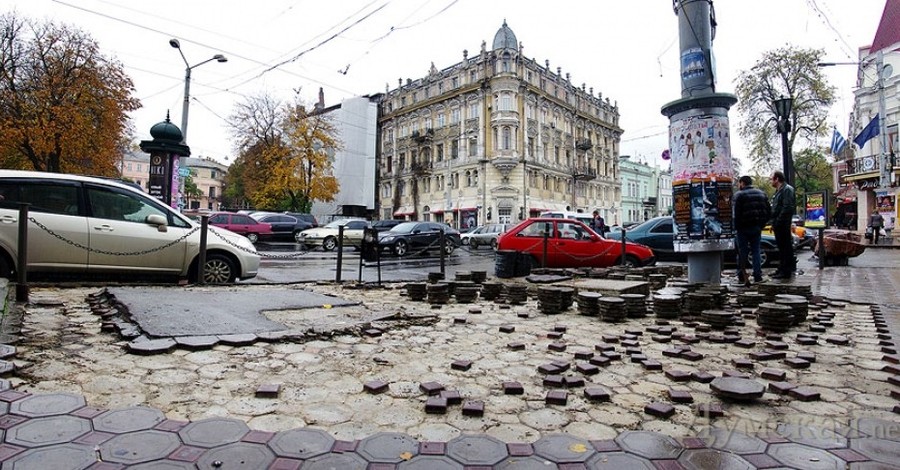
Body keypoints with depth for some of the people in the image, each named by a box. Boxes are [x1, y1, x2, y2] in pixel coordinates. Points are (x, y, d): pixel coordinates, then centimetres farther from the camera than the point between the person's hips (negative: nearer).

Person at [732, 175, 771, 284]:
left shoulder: (739, 195, -10)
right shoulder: (761, 194, 11)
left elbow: (737, 213, -18)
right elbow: (769, 211, 10)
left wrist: (736, 227, -9)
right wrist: (761, 224, 13)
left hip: (744, 228, -5)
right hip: (757, 228, 5)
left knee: (742, 251, 2)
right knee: (756, 251, 11)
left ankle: (742, 276, 5)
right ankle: (757, 276, 9)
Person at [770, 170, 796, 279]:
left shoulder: (787, 189, -11)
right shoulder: (778, 191, 20)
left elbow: (787, 208, -20)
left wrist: (777, 222, -20)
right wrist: (773, 223, 16)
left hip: (783, 225, -10)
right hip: (778, 224, 10)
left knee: (786, 247, -6)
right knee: (781, 247, 15)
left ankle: (786, 272, -2)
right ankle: (781, 270, 23)